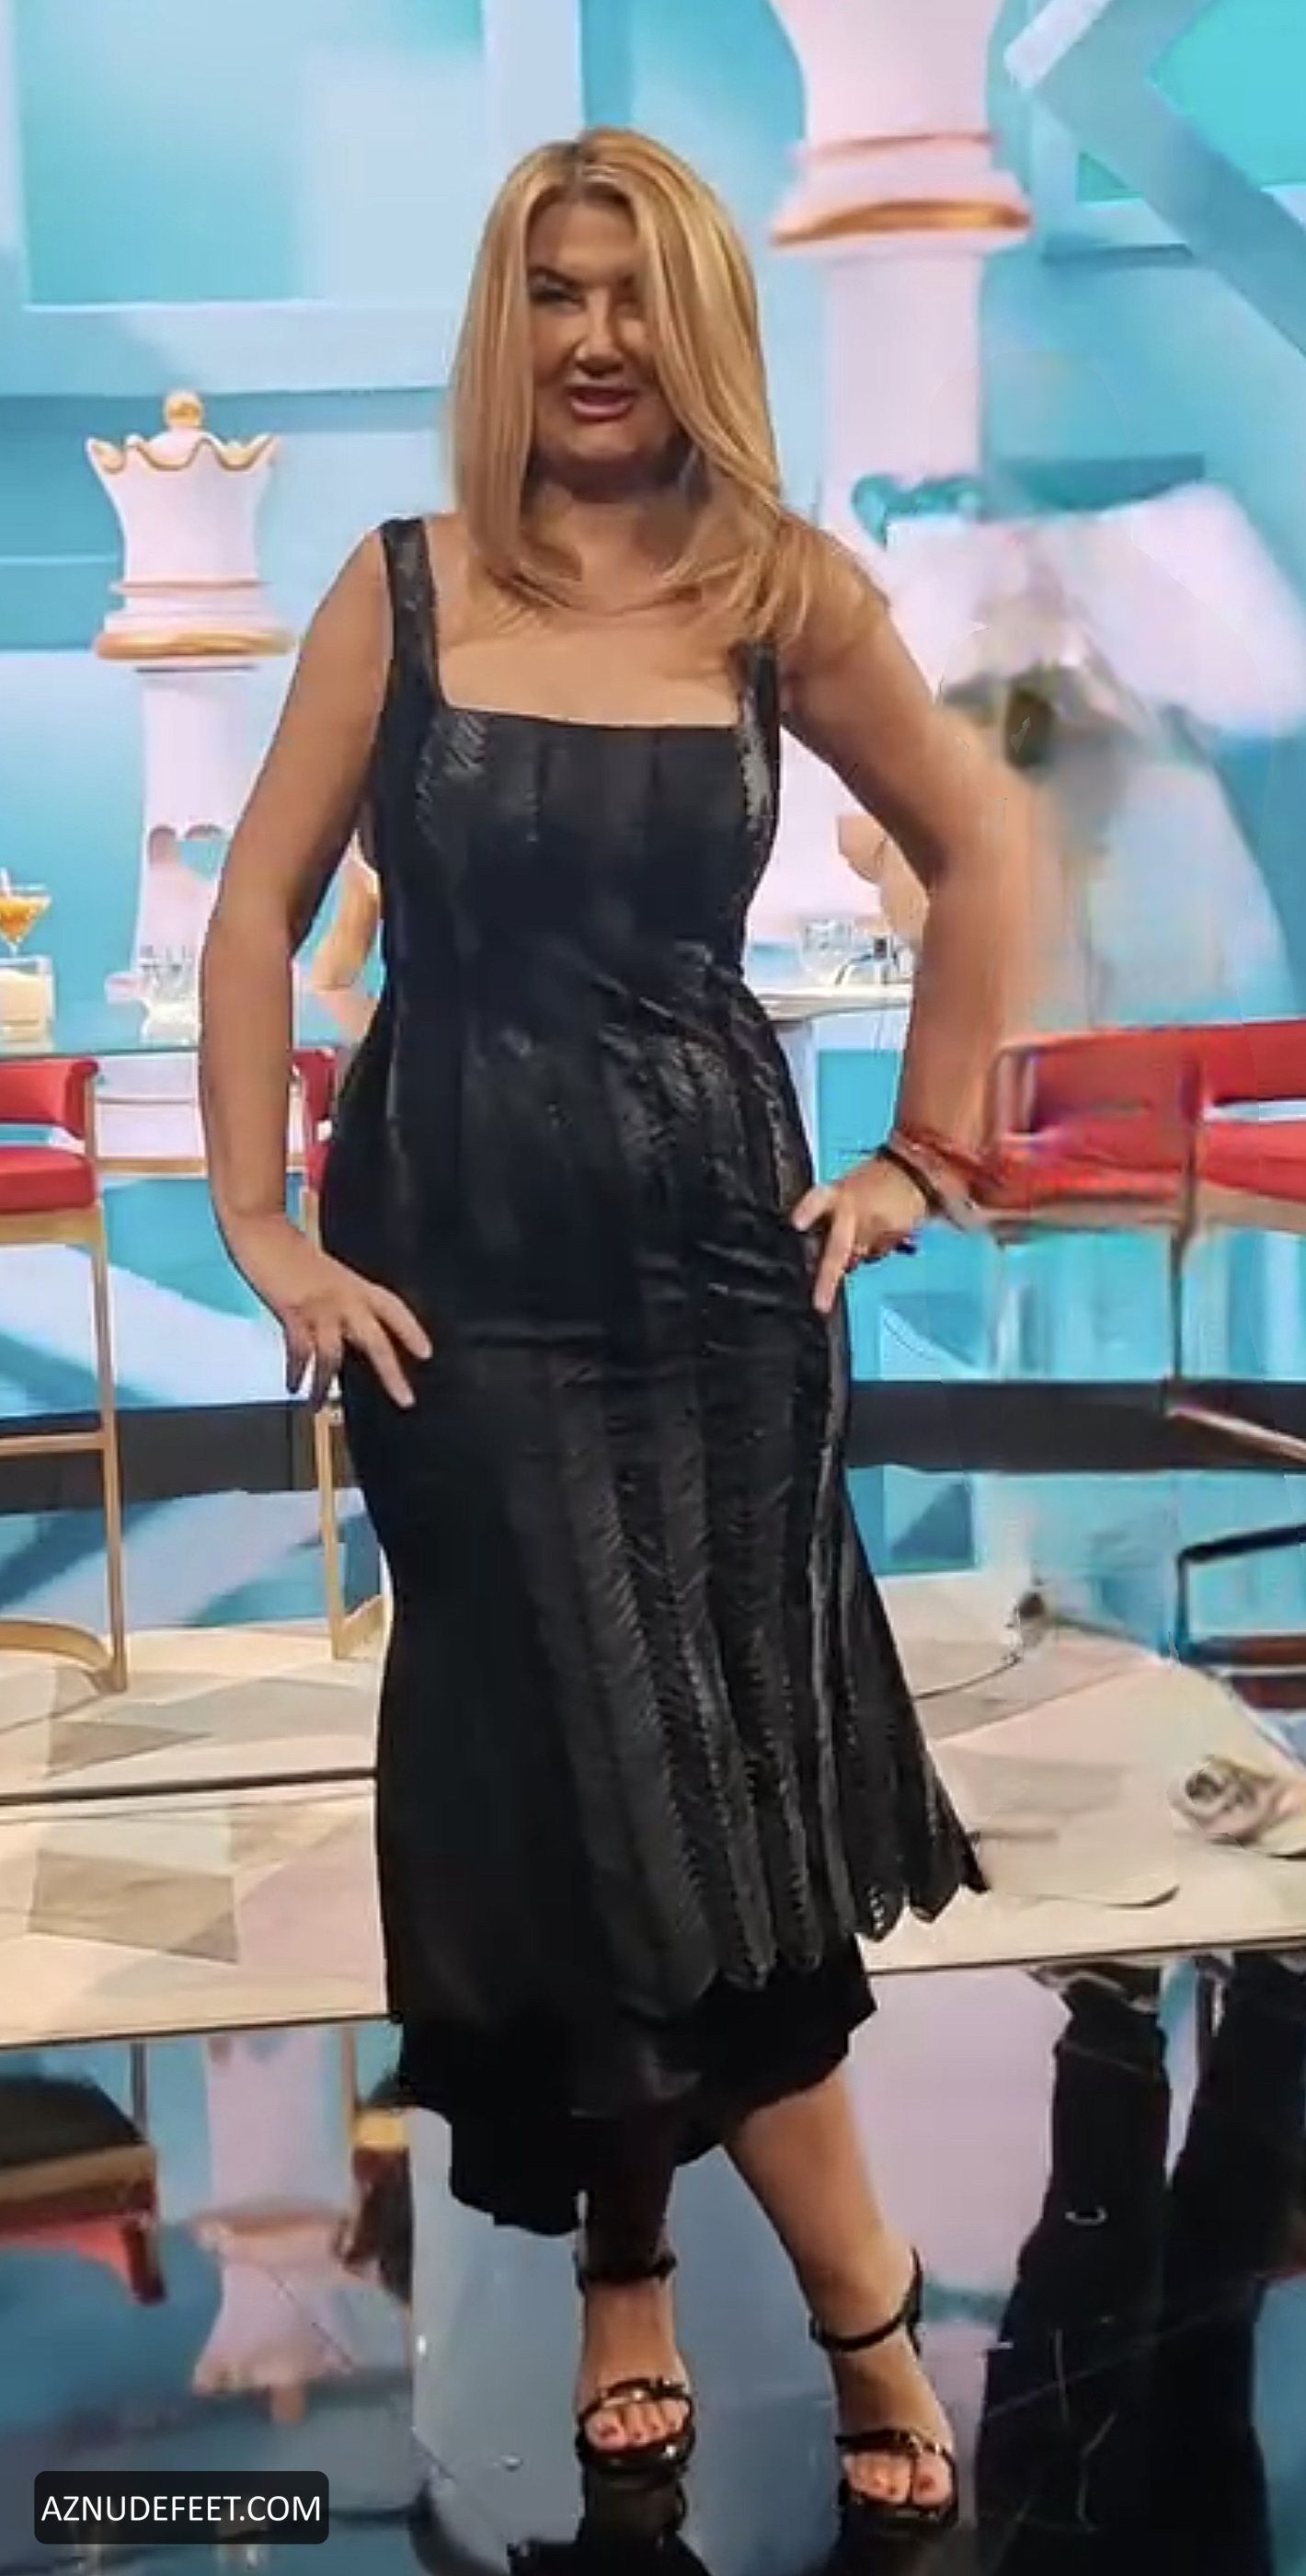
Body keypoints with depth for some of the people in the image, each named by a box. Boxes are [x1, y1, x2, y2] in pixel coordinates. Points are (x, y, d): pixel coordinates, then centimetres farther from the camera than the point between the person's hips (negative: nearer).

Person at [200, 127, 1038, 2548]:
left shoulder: (784, 591, 2)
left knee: (716, 1762, 3)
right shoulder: (403, 586, 0)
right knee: (573, 1768, 2)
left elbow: (985, 851, 11)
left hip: (718, 1234, 1)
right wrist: (258, 1219, -6)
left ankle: (631, 2279, 23)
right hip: (462, 1248, -1)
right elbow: (257, 912, 1)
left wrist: (928, 1150, 6)